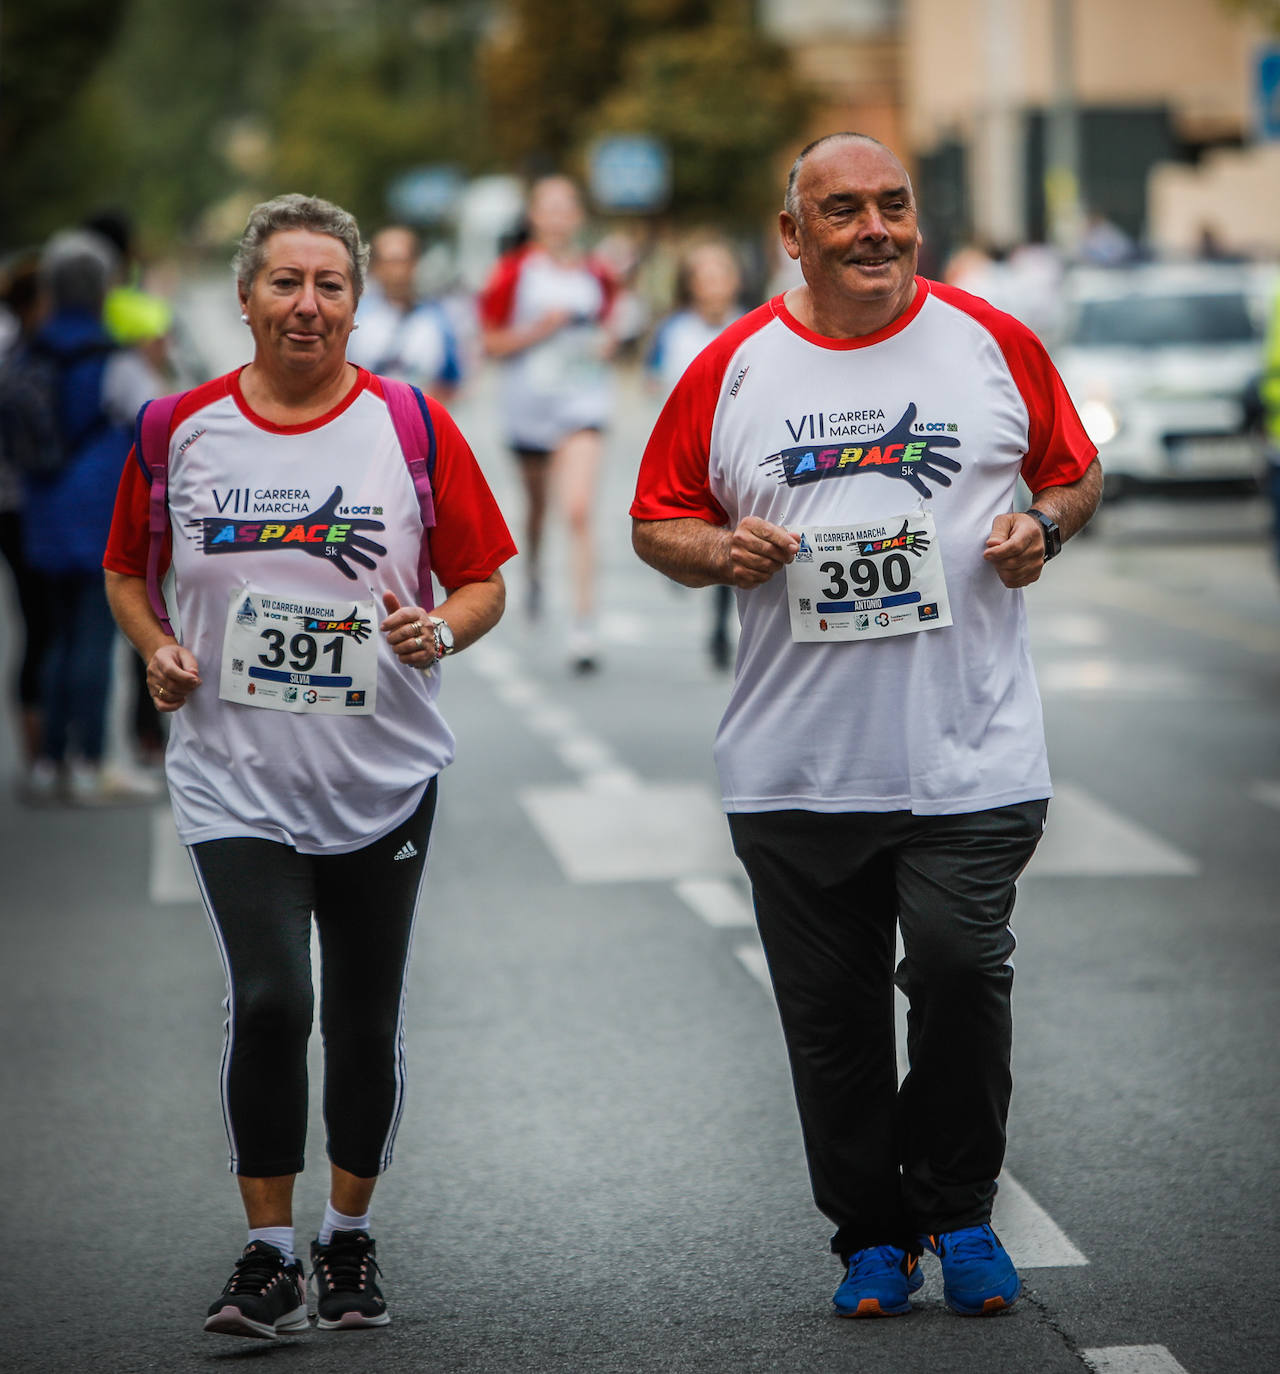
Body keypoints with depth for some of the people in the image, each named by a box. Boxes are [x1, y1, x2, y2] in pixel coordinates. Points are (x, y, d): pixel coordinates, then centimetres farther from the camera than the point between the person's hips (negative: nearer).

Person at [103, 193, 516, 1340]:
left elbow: (484, 581, 4)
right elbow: (128, 569, 16)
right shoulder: (182, 430, 2)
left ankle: (349, 1240, 29)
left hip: (382, 777, 1)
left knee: (367, 1021, 9)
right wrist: (157, 650, -2)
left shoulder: (412, 426, -1)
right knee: (270, 1000, -16)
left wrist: (440, 632, -17)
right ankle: (268, 1257, -2)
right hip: (235, 779, -1)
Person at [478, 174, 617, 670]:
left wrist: (605, 344, -1)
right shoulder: (513, 271, -5)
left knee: (579, 512, -15)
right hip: (529, 402, 0)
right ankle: (534, 569, 55)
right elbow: (491, 342, -4)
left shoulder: (596, 275, 4)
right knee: (537, 502, 20)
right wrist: (539, 330, -17)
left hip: (583, 404, 0)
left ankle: (584, 629, -19)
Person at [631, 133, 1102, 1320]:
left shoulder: (992, 343, 5)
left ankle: (957, 1211, 9)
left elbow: (1076, 471, 14)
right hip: (794, 767, 1)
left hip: (969, 759, -1)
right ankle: (870, 1237, 22)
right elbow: (655, 522, 10)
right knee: (831, 1016, 6)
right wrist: (718, 550, -10)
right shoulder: (731, 371, 4)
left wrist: (1044, 526, -7)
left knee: (959, 965, -13)